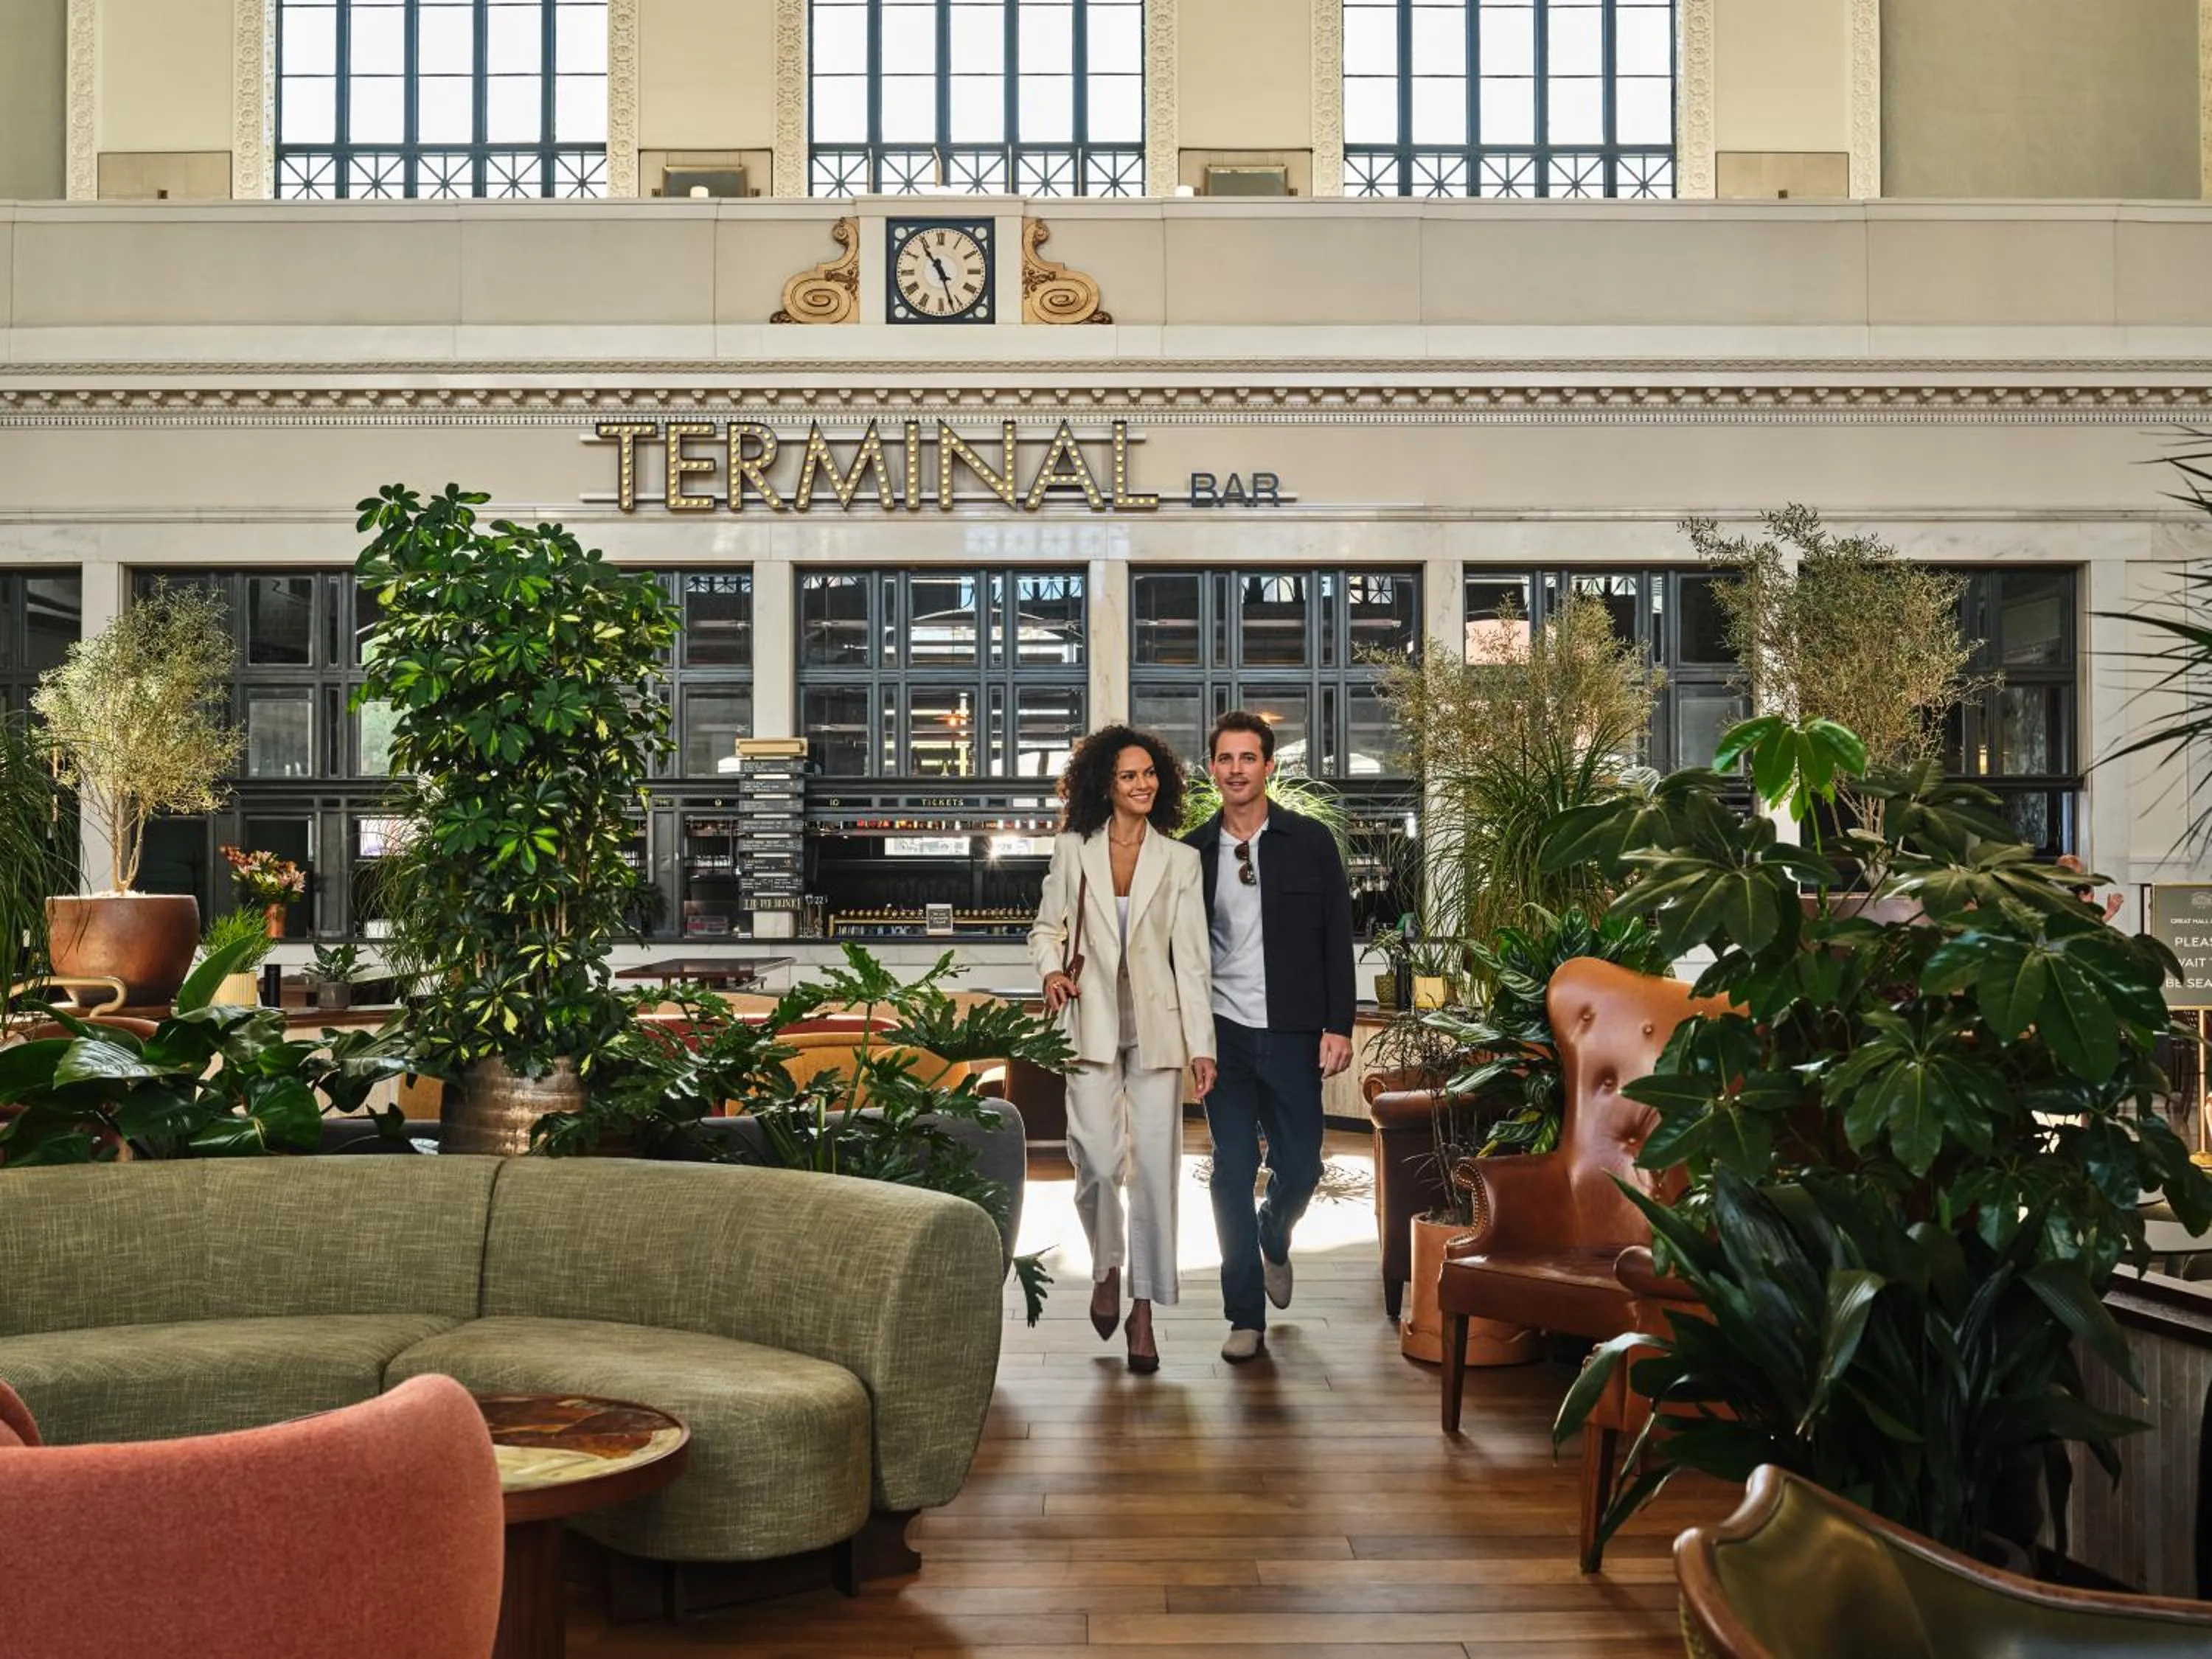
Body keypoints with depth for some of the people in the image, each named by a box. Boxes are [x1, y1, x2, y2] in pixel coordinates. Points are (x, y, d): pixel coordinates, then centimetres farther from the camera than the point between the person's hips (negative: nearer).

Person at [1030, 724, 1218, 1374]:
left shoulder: (1180, 861, 4)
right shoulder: (1073, 850, 4)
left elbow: (1191, 957, 2)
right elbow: (1046, 926, 14)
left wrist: (1201, 1044, -3)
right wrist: (1050, 970, -8)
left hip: (1156, 1027, 0)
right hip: (1092, 1023, 0)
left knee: (1155, 1167, -1)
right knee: (1099, 1160, -7)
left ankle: (1144, 1310, 11)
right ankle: (1106, 1266, 24)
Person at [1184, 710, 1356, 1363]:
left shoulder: (1310, 842, 0)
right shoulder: (1192, 852, 4)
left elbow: (1337, 938, 0)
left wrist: (1338, 1026, -6)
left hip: (1292, 1035, 0)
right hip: (1222, 1035, 1)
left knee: (1300, 1167, 7)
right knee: (1232, 1172, 2)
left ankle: (1274, 1240, 41)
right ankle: (1246, 1317, 12)